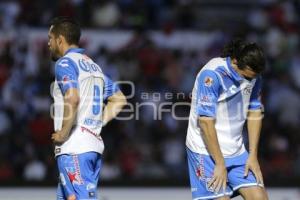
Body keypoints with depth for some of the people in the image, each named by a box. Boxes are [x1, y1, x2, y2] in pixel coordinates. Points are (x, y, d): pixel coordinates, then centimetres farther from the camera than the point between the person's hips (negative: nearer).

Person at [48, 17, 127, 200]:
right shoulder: (93, 65, 20)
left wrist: (64, 133, -15)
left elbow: (72, 98, -24)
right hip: (94, 145, 9)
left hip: (74, 148, -9)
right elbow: (119, 100, 22)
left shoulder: (65, 63, -6)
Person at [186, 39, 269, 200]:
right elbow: (205, 121, -21)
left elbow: (255, 113, 11)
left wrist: (253, 156, 4)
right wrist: (220, 164, -18)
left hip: (237, 151, 7)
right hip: (207, 151, -7)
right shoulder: (212, 75, -20)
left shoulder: (252, 75, 1)